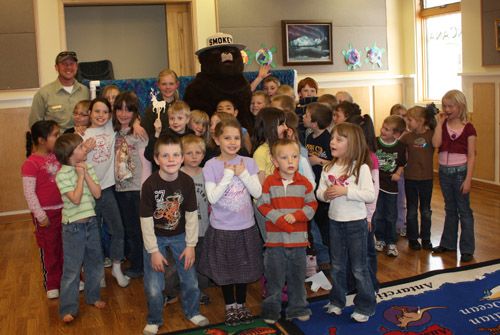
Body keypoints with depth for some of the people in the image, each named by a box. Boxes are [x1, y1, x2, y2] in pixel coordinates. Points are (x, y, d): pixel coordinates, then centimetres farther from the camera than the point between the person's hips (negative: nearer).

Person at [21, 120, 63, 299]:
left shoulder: (57, 156, 2)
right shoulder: (31, 164, -18)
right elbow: (29, 193, -17)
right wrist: (40, 215, -16)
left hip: (63, 209, 6)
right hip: (46, 212, -6)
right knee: (49, 249, 9)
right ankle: (51, 285, 25)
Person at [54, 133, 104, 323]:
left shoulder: (88, 167, 1)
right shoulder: (62, 175, -15)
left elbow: (97, 194, -6)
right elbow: (76, 199, -23)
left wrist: (86, 174, -14)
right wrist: (80, 175, -17)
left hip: (91, 222, 6)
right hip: (73, 226, -6)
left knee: (95, 263, 17)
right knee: (72, 269, 2)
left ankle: (93, 296, 35)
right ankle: (68, 308, 13)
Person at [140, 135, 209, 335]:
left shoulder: (187, 182, -15)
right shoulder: (150, 184, -22)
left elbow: (191, 215, -6)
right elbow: (146, 220, -16)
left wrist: (191, 245, -5)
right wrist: (154, 251, -14)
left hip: (180, 235, 2)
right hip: (155, 237, -2)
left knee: (190, 280, 10)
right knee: (153, 287, 0)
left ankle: (192, 312, 37)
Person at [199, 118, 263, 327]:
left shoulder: (248, 163, -4)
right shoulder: (211, 166, -11)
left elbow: (257, 193, -6)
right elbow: (212, 198, -17)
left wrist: (243, 174, -17)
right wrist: (228, 175, -20)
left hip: (246, 227, 2)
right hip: (222, 228, -2)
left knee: (244, 268, 15)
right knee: (225, 270, 13)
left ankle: (241, 305, 34)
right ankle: (230, 306, 32)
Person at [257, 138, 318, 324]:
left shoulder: (304, 182, 1)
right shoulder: (269, 181, -5)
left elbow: (312, 204, 2)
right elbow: (262, 205, -6)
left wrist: (296, 215, -14)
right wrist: (280, 219, -17)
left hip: (299, 238, 2)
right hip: (275, 237, -2)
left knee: (297, 276, 14)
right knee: (274, 276, 7)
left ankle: (297, 308, 29)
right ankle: (271, 309, 22)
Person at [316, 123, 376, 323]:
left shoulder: (361, 168, -14)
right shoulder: (328, 168, 2)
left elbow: (370, 195, -19)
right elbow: (319, 191, 5)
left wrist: (346, 190, -26)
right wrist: (325, 194, -17)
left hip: (356, 223, -5)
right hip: (335, 222, 5)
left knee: (359, 268, 5)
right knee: (337, 267, 18)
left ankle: (365, 306, 20)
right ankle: (337, 301, 34)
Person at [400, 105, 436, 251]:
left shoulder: (432, 134, -8)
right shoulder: (407, 136, -4)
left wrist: (440, 123, -23)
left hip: (426, 178, -1)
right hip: (410, 178, 1)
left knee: (426, 210, 13)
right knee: (412, 210, 11)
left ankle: (426, 238, 25)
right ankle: (412, 239, 23)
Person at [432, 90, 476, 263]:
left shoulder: (468, 128, -7)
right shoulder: (443, 124, 3)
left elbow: (471, 156, -8)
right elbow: (436, 144, -14)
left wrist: (468, 179, -13)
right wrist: (440, 122, -12)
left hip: (460, 171, -4)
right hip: (444, 171, 4)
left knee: (464, 210, 4)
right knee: (450, 209, 17)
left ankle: (467, 249, 12)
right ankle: (448, 243, 28)